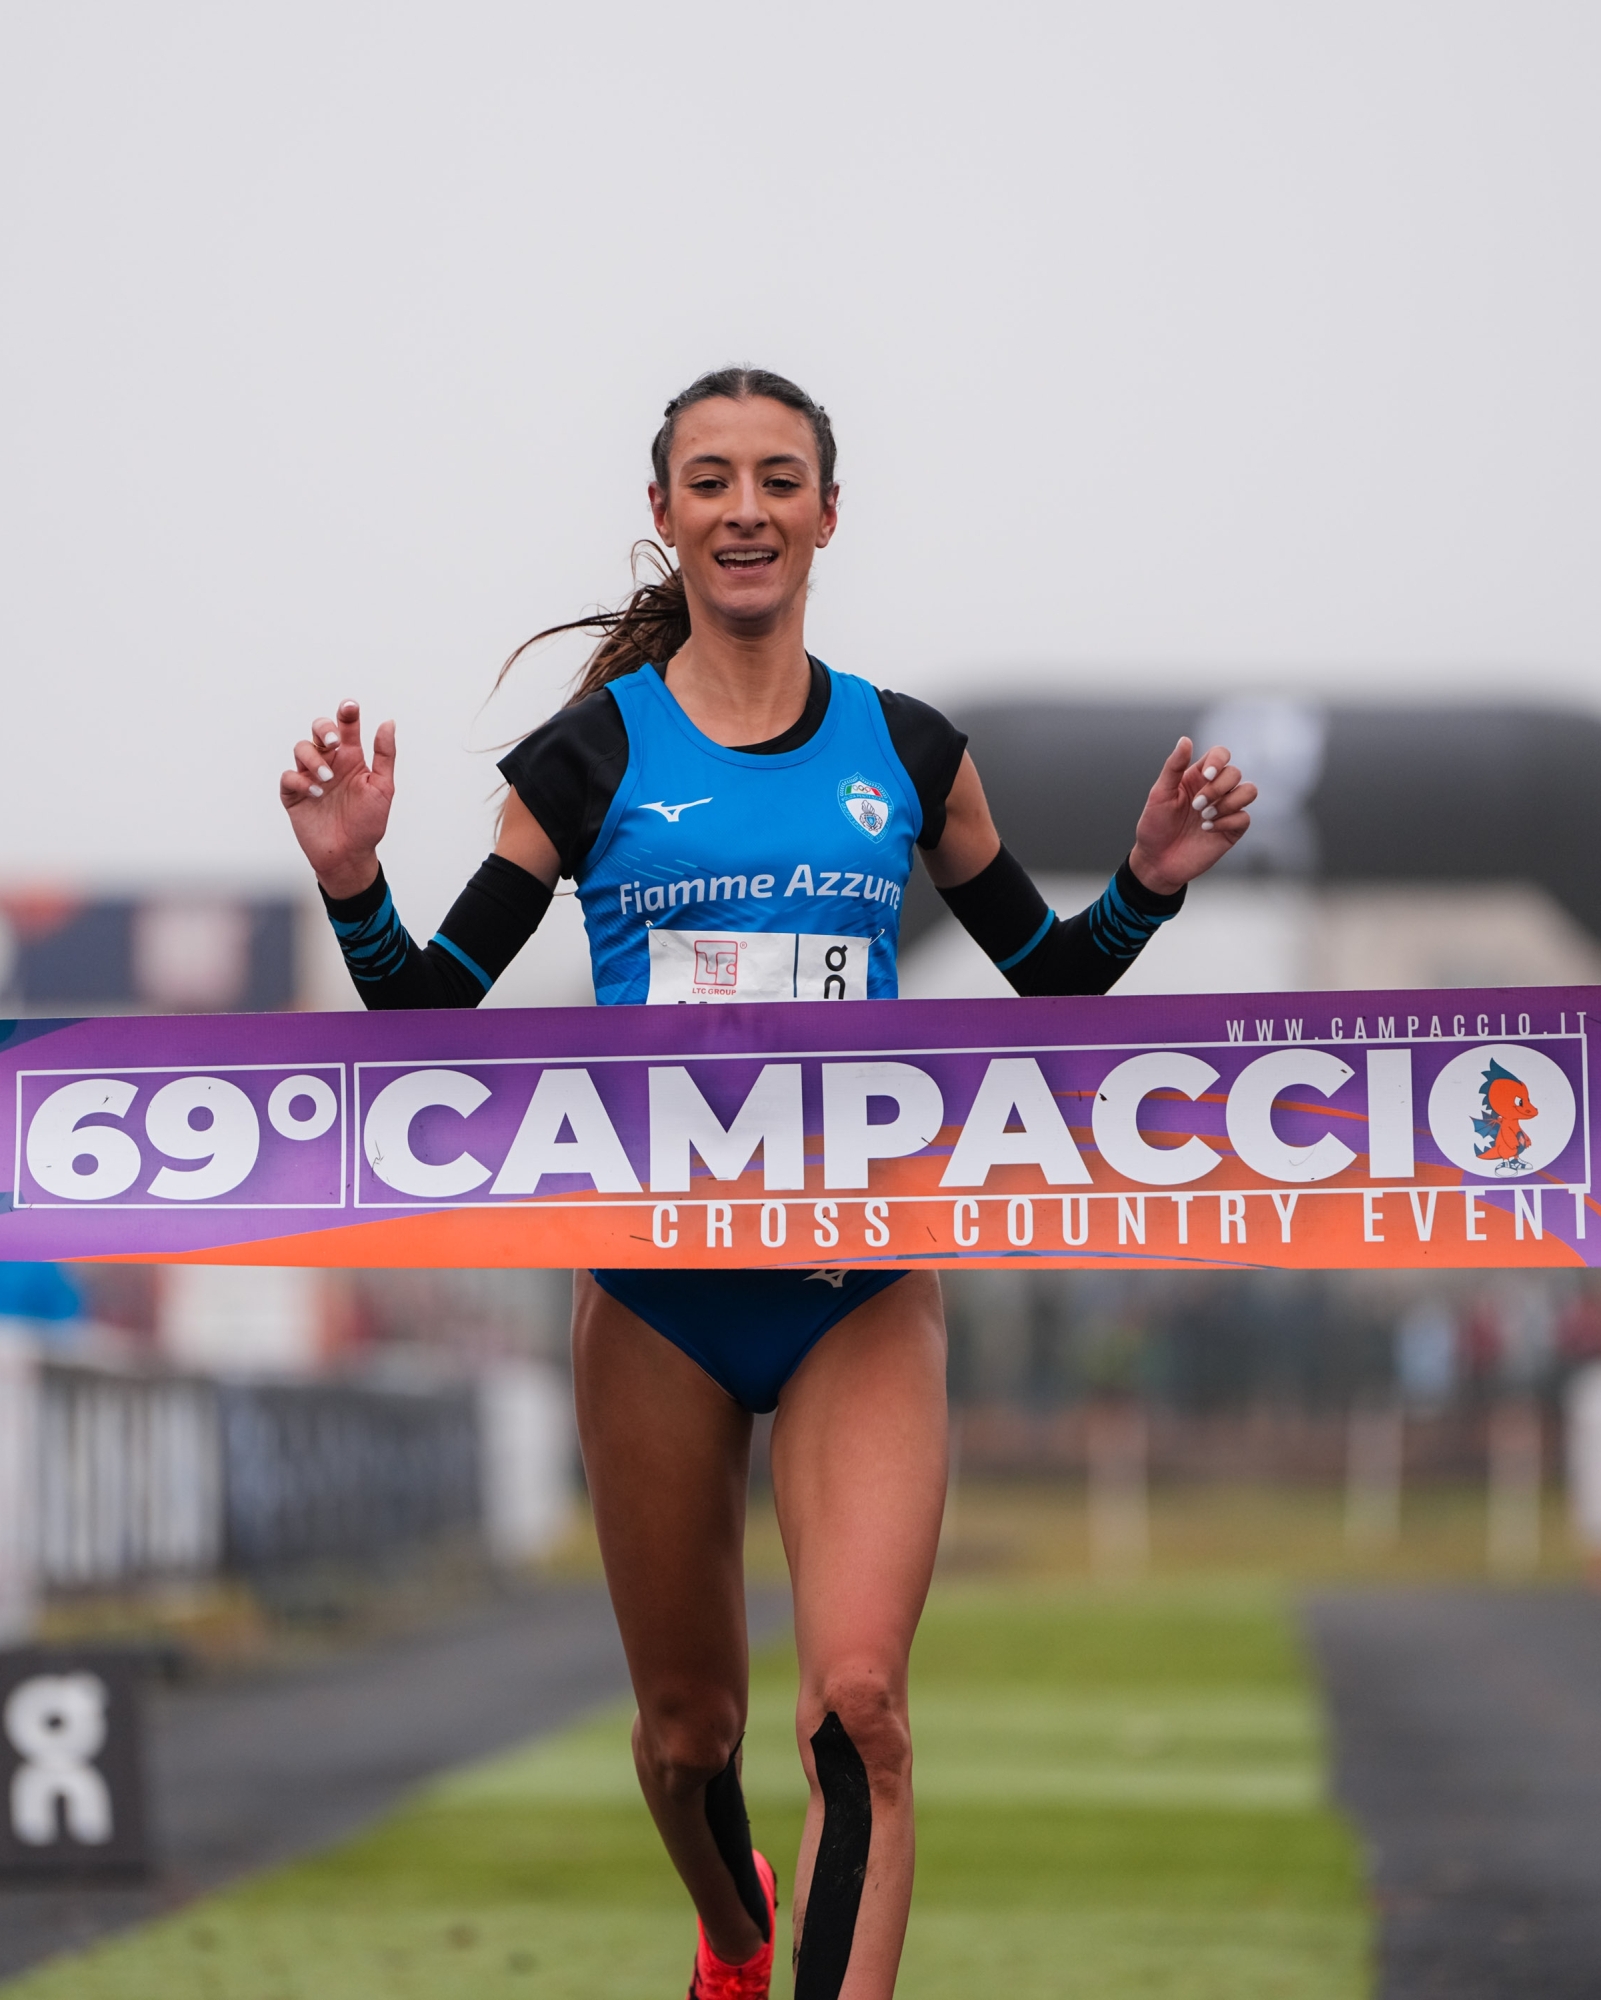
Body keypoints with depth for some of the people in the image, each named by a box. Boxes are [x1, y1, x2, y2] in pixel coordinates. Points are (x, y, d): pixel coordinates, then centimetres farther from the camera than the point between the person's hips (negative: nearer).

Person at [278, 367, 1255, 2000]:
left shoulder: (909, 751, 6)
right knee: (688, 1723, 12)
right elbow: (428, 1011, 2)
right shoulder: (592, 755, 1)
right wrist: (348, 880, -14)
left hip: (861, 1279, 0)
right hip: (656, 1288, 0)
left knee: (856, 1697, -20)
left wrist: (1151, 880, 0)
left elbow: (1052, 978, 17)